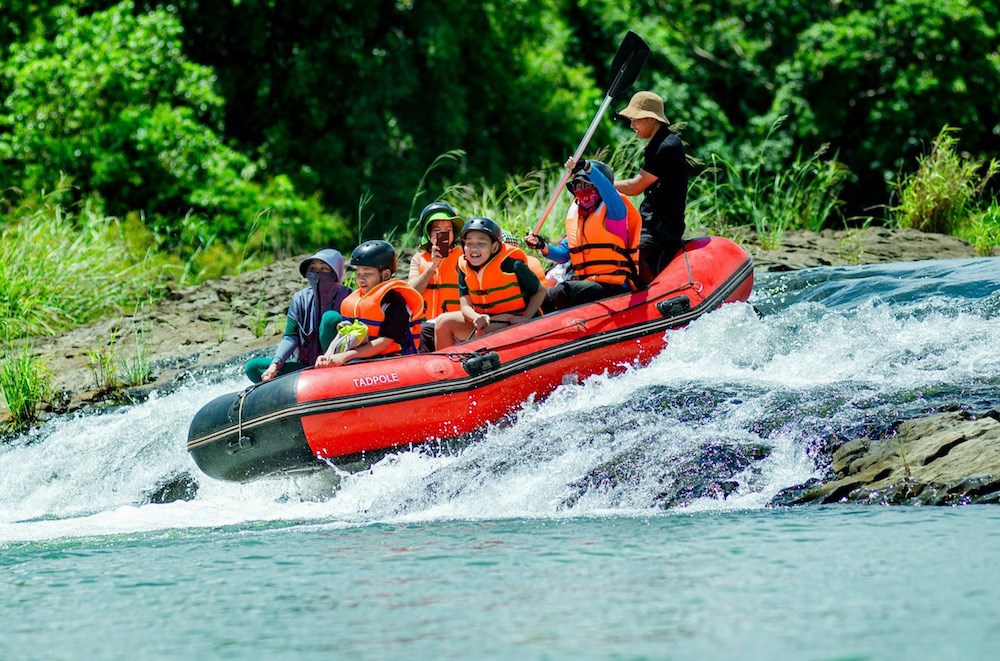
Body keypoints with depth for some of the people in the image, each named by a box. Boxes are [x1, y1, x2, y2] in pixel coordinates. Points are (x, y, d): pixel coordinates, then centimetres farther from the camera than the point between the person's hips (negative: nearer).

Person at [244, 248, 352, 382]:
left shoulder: (345, 296, -5)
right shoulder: (300, 299, 4)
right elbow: (290, 337, -4)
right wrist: (275, 365, -20)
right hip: (303, 365, 4)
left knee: (331, 317, -25)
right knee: (252, 367, -12)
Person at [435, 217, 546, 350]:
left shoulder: (511, 264, -16)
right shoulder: (464, 266, -1)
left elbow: (540, 291, -5)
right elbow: (466, 306, -4)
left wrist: (526, 318, -19)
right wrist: (477, 318, -29)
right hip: (484, 319, 6)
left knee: (484, 331, -34)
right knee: (443, 322, -7)